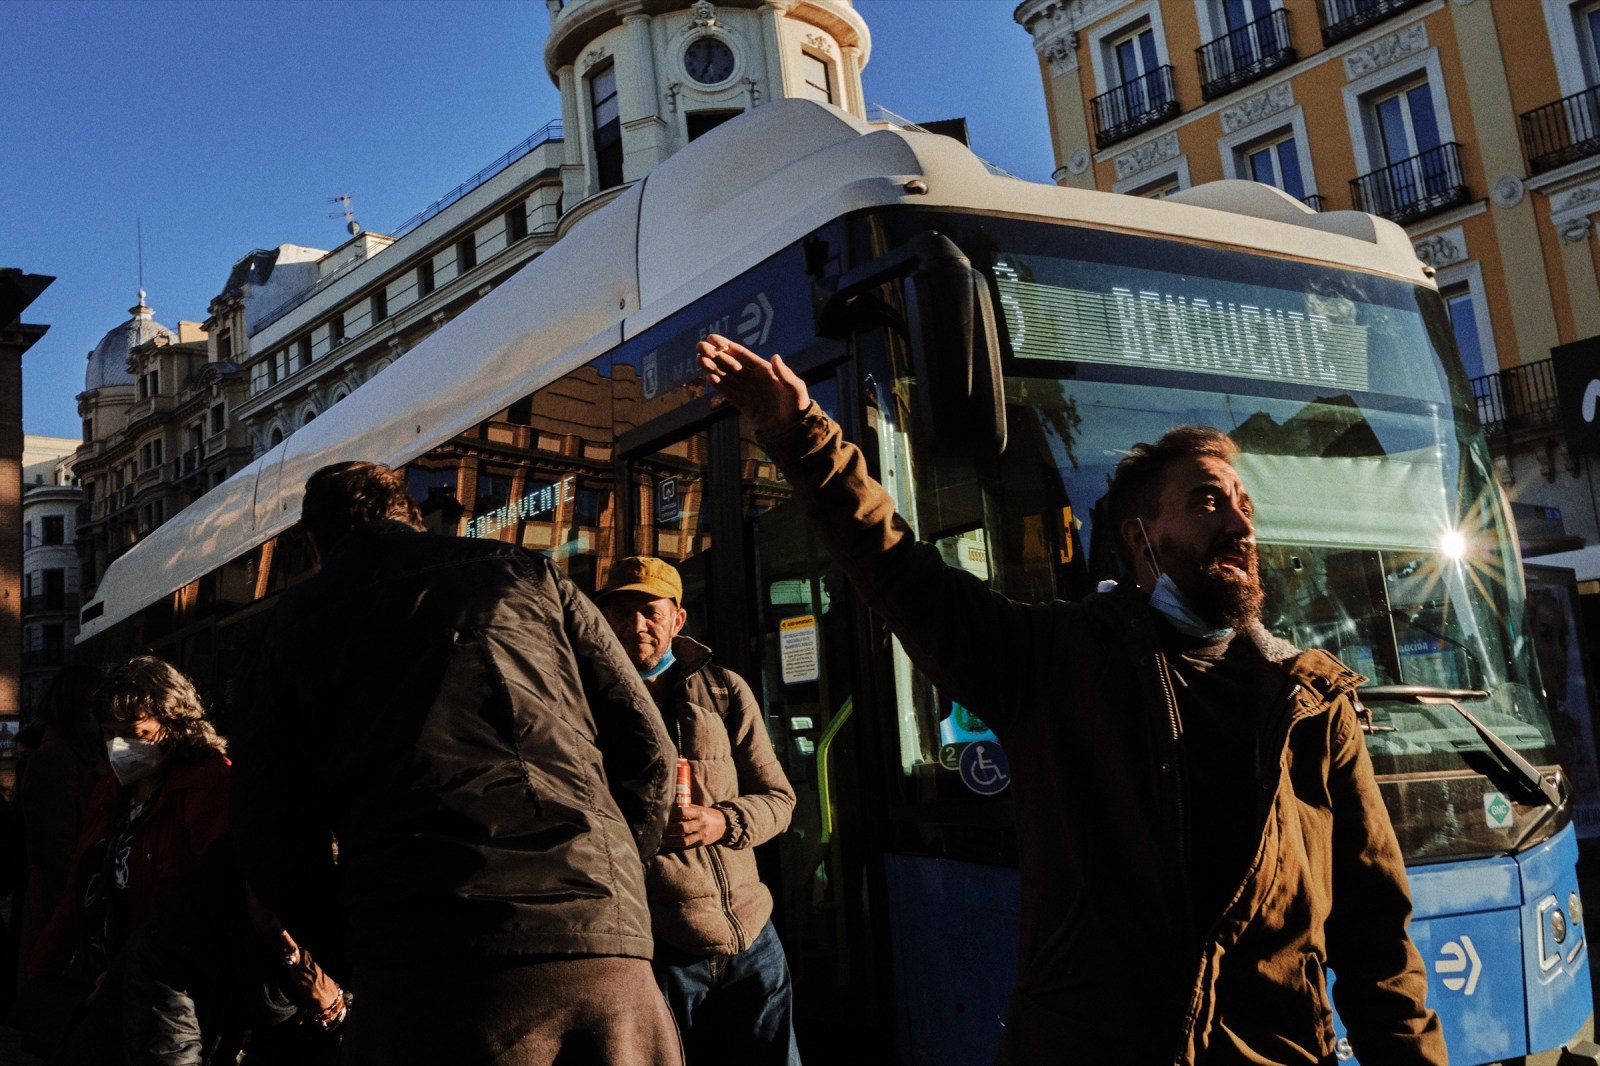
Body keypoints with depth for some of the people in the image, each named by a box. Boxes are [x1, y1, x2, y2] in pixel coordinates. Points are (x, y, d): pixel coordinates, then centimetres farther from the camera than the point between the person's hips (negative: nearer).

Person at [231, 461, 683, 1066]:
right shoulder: (529, 574, 17)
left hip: (424, 971, -1)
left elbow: (274, 839, 11)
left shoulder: (301, 617, 16)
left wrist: (351, 951, 21)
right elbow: (647, 748, 12)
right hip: (602, 950, 2)